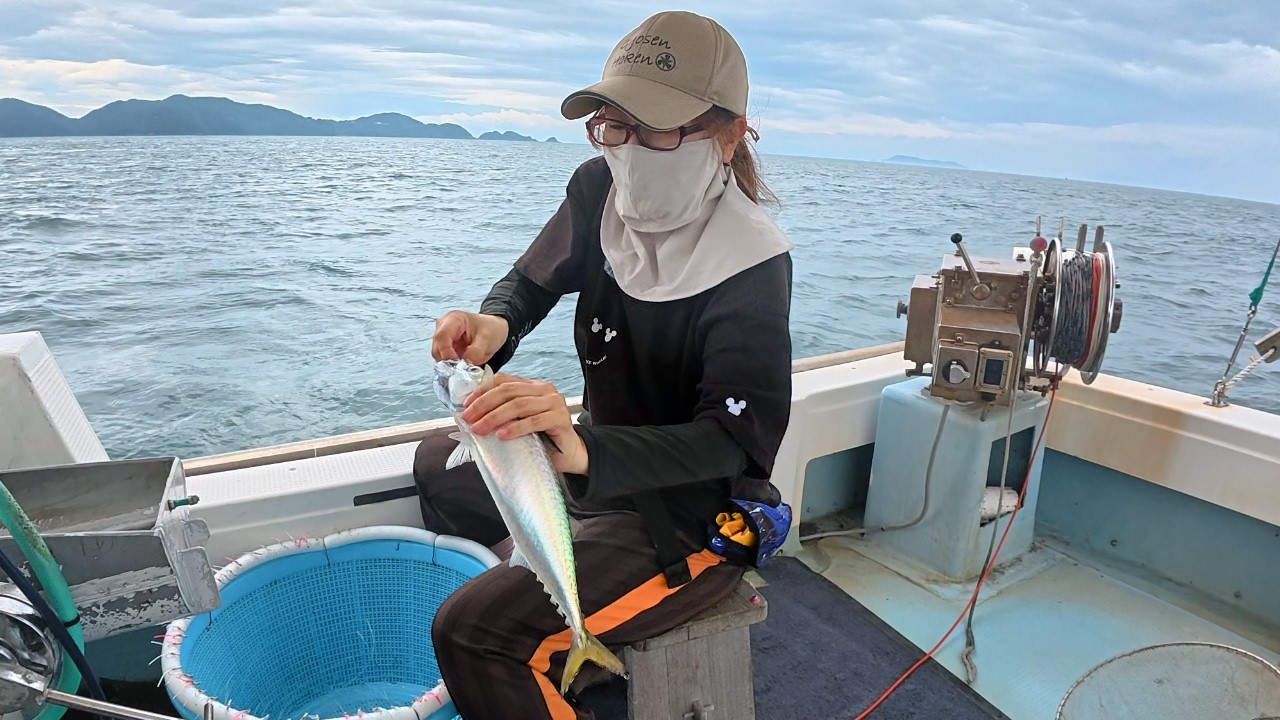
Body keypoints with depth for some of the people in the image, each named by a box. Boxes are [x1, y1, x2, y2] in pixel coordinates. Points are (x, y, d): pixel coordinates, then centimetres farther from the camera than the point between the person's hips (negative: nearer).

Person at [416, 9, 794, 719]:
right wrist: (494, 322, -19)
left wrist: (586, 447, -48)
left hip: (689, 517, -8)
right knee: (439, 463, 24)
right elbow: (533, 280, 6)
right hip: (601, 460, 8)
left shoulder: (749, 268, -26)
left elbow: (731, 438, -31)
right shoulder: (600, 190, -8)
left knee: (471, 633, -24)